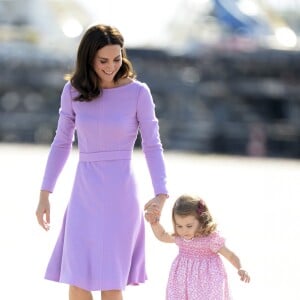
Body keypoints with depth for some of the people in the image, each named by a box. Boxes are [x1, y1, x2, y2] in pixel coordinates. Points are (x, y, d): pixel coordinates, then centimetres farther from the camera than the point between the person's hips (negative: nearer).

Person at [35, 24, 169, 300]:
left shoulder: (138, 92, -6)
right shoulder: (73, 91, 1)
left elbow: (152, 146, -5)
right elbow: (62, 143, 10)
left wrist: (161, 194, -18)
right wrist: (44, 194, 9)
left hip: (121, 194, -3)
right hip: (84, 193, 3)